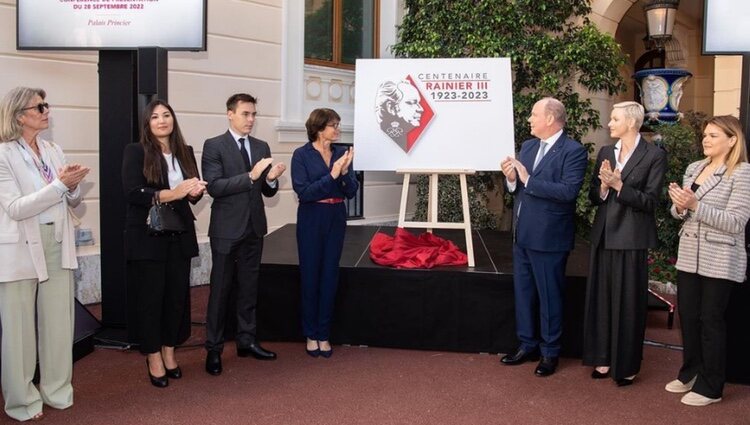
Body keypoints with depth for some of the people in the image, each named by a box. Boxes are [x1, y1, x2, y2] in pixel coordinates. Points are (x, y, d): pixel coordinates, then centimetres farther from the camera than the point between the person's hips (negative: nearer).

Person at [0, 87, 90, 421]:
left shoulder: (53, 150, 8)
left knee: (58, 322, 11)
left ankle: (57, 390, 26)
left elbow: (72, 202, 13)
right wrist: (59, 184, -22)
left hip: (57, 244, 6)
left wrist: (73, 187, -10)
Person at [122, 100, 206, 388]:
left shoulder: (185, 152, 10)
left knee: (177, 294, 8)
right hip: (148, 236, -4)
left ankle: (169, 352, 22)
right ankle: (153, 357, 15)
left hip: (180, 235, 4)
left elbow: (195, 191, 13)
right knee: (150, 296, 3)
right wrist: (172, 193, -25)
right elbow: (132, 192, -15)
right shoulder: (136, 152, -4)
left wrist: (196, 191, -12)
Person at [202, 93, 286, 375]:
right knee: (220, 289, 2)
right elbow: (213, 187, -18)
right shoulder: (214, 146, -7)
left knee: (249, 287, 13)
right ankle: (213, 348, 11)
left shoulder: (261, 147, 9)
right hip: (227, 229, -5)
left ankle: (246, 340, 24)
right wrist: (250, 176, -24)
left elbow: (267, 191, 10)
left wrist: (271, 179, -13)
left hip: (254, 228, 5)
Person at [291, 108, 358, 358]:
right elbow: (303, 192, -15)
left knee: (330, 276, 7)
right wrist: (331, 175, -21)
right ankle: (311, 334, 19)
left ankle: (324, 334, 18)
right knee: (310, 276, 6)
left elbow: (351, 192, 2)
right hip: (311, 219, -4)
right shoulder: (302, 155, -8)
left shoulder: (341, 153, 4)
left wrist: (345, 172, -16)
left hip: (336, 219, 4)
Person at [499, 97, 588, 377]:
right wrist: (512, 179, -11)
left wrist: (527, 179, -23)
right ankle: (527, 345, 29)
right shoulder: (528, 146, 10)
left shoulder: (573, 151, -12)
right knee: (523, 293, 15)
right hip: (522, 234, 7)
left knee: (549, 296, 5)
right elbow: (517, 188, 12)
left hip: (549, 237, -7)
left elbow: (568, 191, -24)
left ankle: (550, 352, 19)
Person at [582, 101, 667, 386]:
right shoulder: (605, 153, 9)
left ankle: (627, 365, 15)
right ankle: (604, 358, 22)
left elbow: (650, 201, -10)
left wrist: (619, 186, -19)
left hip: (631, 238, -5)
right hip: (604, 236, 5)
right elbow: (593, 197, 9)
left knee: (628, 302, 3)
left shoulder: (654, 156, -6)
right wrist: (603, 186, -12)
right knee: (602, 298, 10)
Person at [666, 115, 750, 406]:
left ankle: (710, 386, 16)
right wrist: (679, 206, -9)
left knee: (711, 320, 3)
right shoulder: (693, 168, 9)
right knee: (687, 316, 13)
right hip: (689, 256, 6)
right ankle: (690, 373, 31)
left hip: (720, 261, -6)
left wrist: (694, 205, -24)